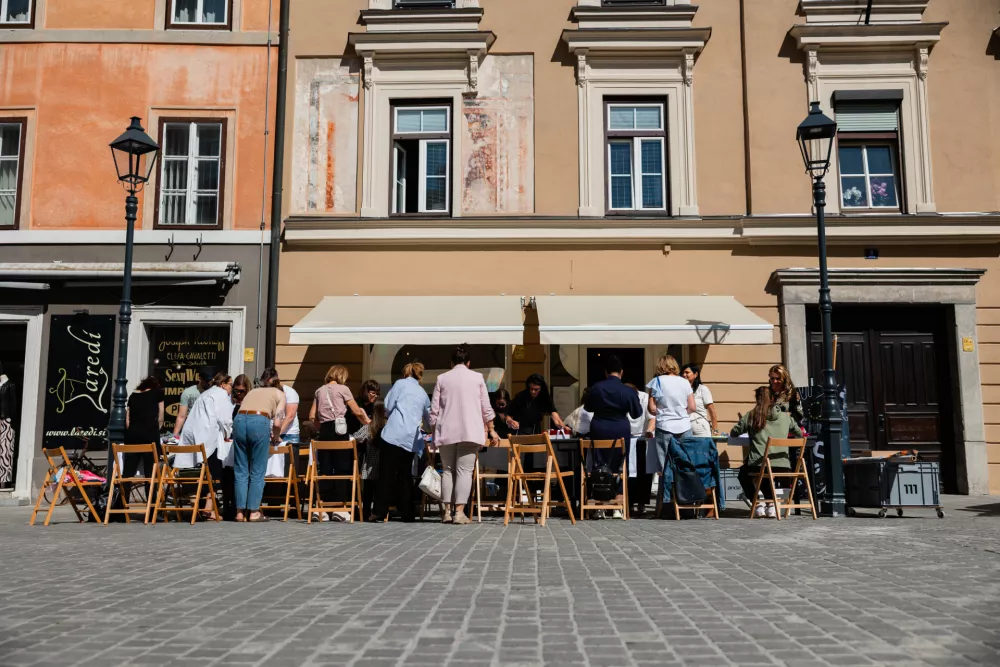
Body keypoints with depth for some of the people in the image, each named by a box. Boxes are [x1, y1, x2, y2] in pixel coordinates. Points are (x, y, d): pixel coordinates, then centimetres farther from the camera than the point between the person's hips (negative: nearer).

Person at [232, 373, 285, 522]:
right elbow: (277, 423, 9)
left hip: (239, 420, 4)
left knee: (240, 470, 9)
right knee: (257, 472, 4)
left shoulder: (252, 391, 34)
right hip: (260, 422, -4)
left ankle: (240, 512, 9)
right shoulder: (280, 394, 21)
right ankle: (254, 512, 4)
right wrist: (276, 437, 28)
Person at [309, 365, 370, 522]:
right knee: (342, 468, 0)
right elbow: (356, 411, 1)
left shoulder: (319, 391, 16)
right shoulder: (342, 389, 2)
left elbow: (312, 417, 12)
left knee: (325, 469, 6)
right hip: (339, 429, -5)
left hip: (324, 431, 5)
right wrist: (366, 420, 18)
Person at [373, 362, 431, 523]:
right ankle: (407, 513, 9)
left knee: (387, 473, -1)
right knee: (405, 475, 11)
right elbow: (429, 419, 34)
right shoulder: (423, 393, 21)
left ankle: (380, 511, -2)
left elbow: (388, 406, 1)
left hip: (394, 434, -4)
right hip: (412, 439, 4)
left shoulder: (400, 384, 7)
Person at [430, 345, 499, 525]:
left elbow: (434, 409, 5)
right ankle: (459, 512, -9)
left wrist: (433, 431, 14)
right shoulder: (477, 377, 6)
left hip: (446, 432, 1)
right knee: (464, 470, -3)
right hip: (470, 431, -1)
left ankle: (448, 511, 5)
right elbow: (486, 407, 6)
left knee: (448, 470, 9)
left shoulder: (442, 378, 6)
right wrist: (491, 430, 14)